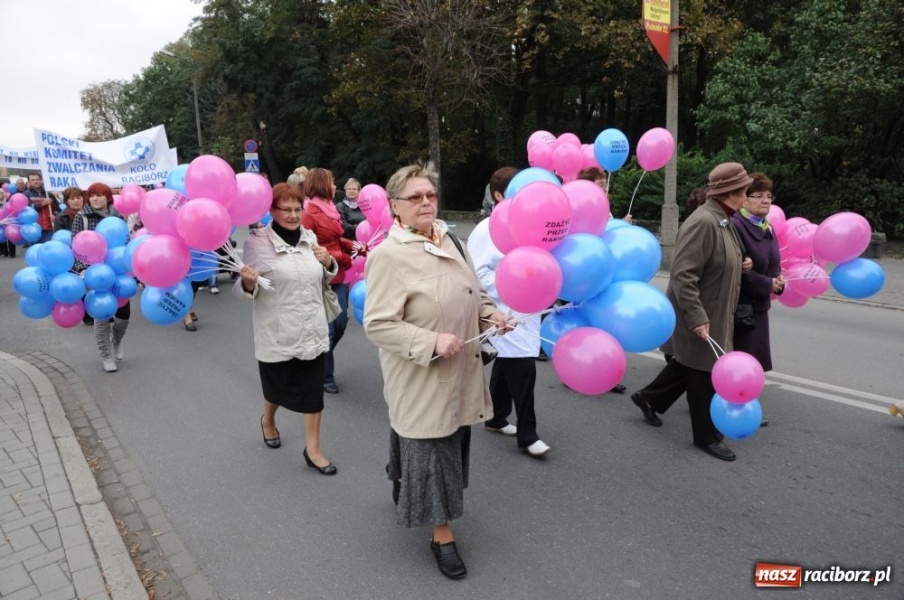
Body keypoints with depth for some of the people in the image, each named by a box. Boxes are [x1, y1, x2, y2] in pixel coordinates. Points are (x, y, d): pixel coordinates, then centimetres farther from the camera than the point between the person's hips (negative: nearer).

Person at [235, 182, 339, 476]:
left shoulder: (310, 237, 6)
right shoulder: (257, 242, -10)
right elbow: (246, 290, -9)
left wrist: (329, 263, -3)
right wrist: (248, 282, -32)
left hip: (313, 330, 4)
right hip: (277, 333, -4)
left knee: (314, 389, 6)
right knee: (278, 386, 15)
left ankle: (313, 449, 20)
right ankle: (268, 421, 48)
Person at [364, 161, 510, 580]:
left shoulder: (448, 240, 5)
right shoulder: (388, 254, -19)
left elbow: (470, 292, 18)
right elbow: (377, 324, -22)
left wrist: (489, 314, -1)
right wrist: (432, 343, -28)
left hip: (459, 373, 8)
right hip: (422, 378, -8)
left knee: (448, 446, 23)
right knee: (429, 452, 5)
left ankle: (403, 487, 50)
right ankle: (442, 536, 24)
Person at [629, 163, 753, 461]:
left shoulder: (722, 220, 8)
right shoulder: (703, 222, -24)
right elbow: (682, 276, -29)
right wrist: (697, 319, -30)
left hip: (712, 315, 10)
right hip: (699, 319, -10)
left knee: (688, 368, 23)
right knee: (704, 378, 5)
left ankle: (648, 398, 40)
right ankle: (707, 436, 22)